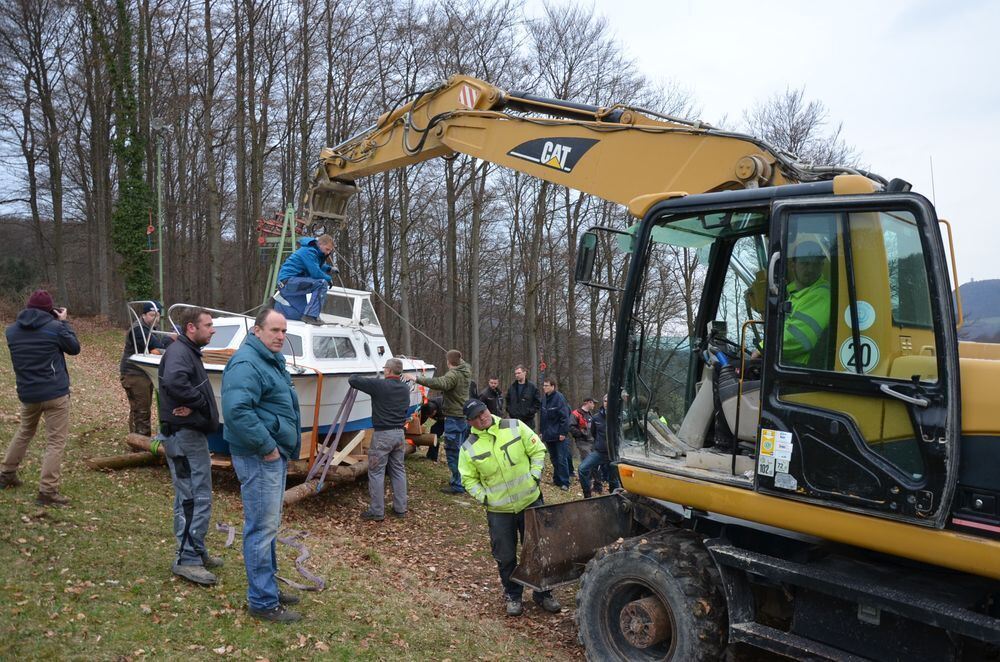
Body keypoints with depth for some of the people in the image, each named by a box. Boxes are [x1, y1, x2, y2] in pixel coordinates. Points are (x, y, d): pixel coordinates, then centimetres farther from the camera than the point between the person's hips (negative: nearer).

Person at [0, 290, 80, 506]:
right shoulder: (55, 327, -12)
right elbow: (75, 348, 1)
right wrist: (64, 322, 8)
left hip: (27, 393, 6)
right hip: (55, 393, -6)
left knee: (24, 432, 29)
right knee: (56, 441, -2)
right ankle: (47, 491, -6)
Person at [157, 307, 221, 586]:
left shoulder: (190, 352, 16)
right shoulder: (178, 352, -16)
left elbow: (194, 389, 11)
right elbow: (174, 382, -37)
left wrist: (193, 404, -12)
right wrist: (199, 403, -22)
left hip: (192, 434, 11)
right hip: (184, 435, -11)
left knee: (191, 498, 18)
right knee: (195, 499, -7)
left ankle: (196, 552, 29)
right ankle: (187, 560, 0)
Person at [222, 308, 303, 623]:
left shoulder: (271, 361, 16)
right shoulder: (246, 363, -17)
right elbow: (237, 411, -30)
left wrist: (287, 447, 19)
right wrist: (267, 446, -23)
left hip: (275, 454, 11)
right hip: (259, 456, -11)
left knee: (269, 526, 19)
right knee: (262, 528, -3)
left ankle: (268, 587, 32)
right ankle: (263, 602, 7)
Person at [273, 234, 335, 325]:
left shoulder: (316, 252, 11)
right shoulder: (309, 251, -18)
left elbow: (319, 266, 29)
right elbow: (315, 273, -26)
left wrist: (329, 268, 10)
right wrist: (329, 278, -9)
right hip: (288, 281, -10)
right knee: (321, 283, -28)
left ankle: (279, 304, 30)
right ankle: (311, 316, -28)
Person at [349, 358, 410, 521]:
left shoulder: (379, 385, -14)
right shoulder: (405, 388, 6)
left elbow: (352, 380, -9)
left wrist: (354, 376, 13)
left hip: (382, 434, -6)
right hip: (400, 434, 6)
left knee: (376, 472, 2)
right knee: (398, 471, 14)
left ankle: (377, 511, 4)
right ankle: (400, 508, 19)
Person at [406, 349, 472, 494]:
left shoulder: (453, 375, -19)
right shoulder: (465, 372, 7)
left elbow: (440, 383, -40)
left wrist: (417, 379, -43)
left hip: (454, 418, -9)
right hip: (464, 416, 9)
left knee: (453, 451, -4)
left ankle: (458, 485, -2)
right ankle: (464, 480, 27)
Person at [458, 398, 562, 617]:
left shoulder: (515, 427, -7)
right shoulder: (469, 448, -6)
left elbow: (538, 450, -1)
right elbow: (469, 479, 4)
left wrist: (535, 477, -8)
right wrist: (484, 497, -8)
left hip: (531, 502, 0)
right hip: (499, 511, 0)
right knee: (506, 557, 9)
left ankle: (543, 594, 29)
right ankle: (513, 595, 32)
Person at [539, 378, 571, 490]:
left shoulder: (559, 397, -13)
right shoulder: (544, 398, 8)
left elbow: (565, 416, -15)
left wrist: (563, 432, -17)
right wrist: (542, 431, 14)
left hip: (559, 435, -7)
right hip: (548, 434, 7)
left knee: (561, 459, -3)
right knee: (554, 458, 14)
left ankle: (564, 482, 3)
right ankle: (557, 480, 24)